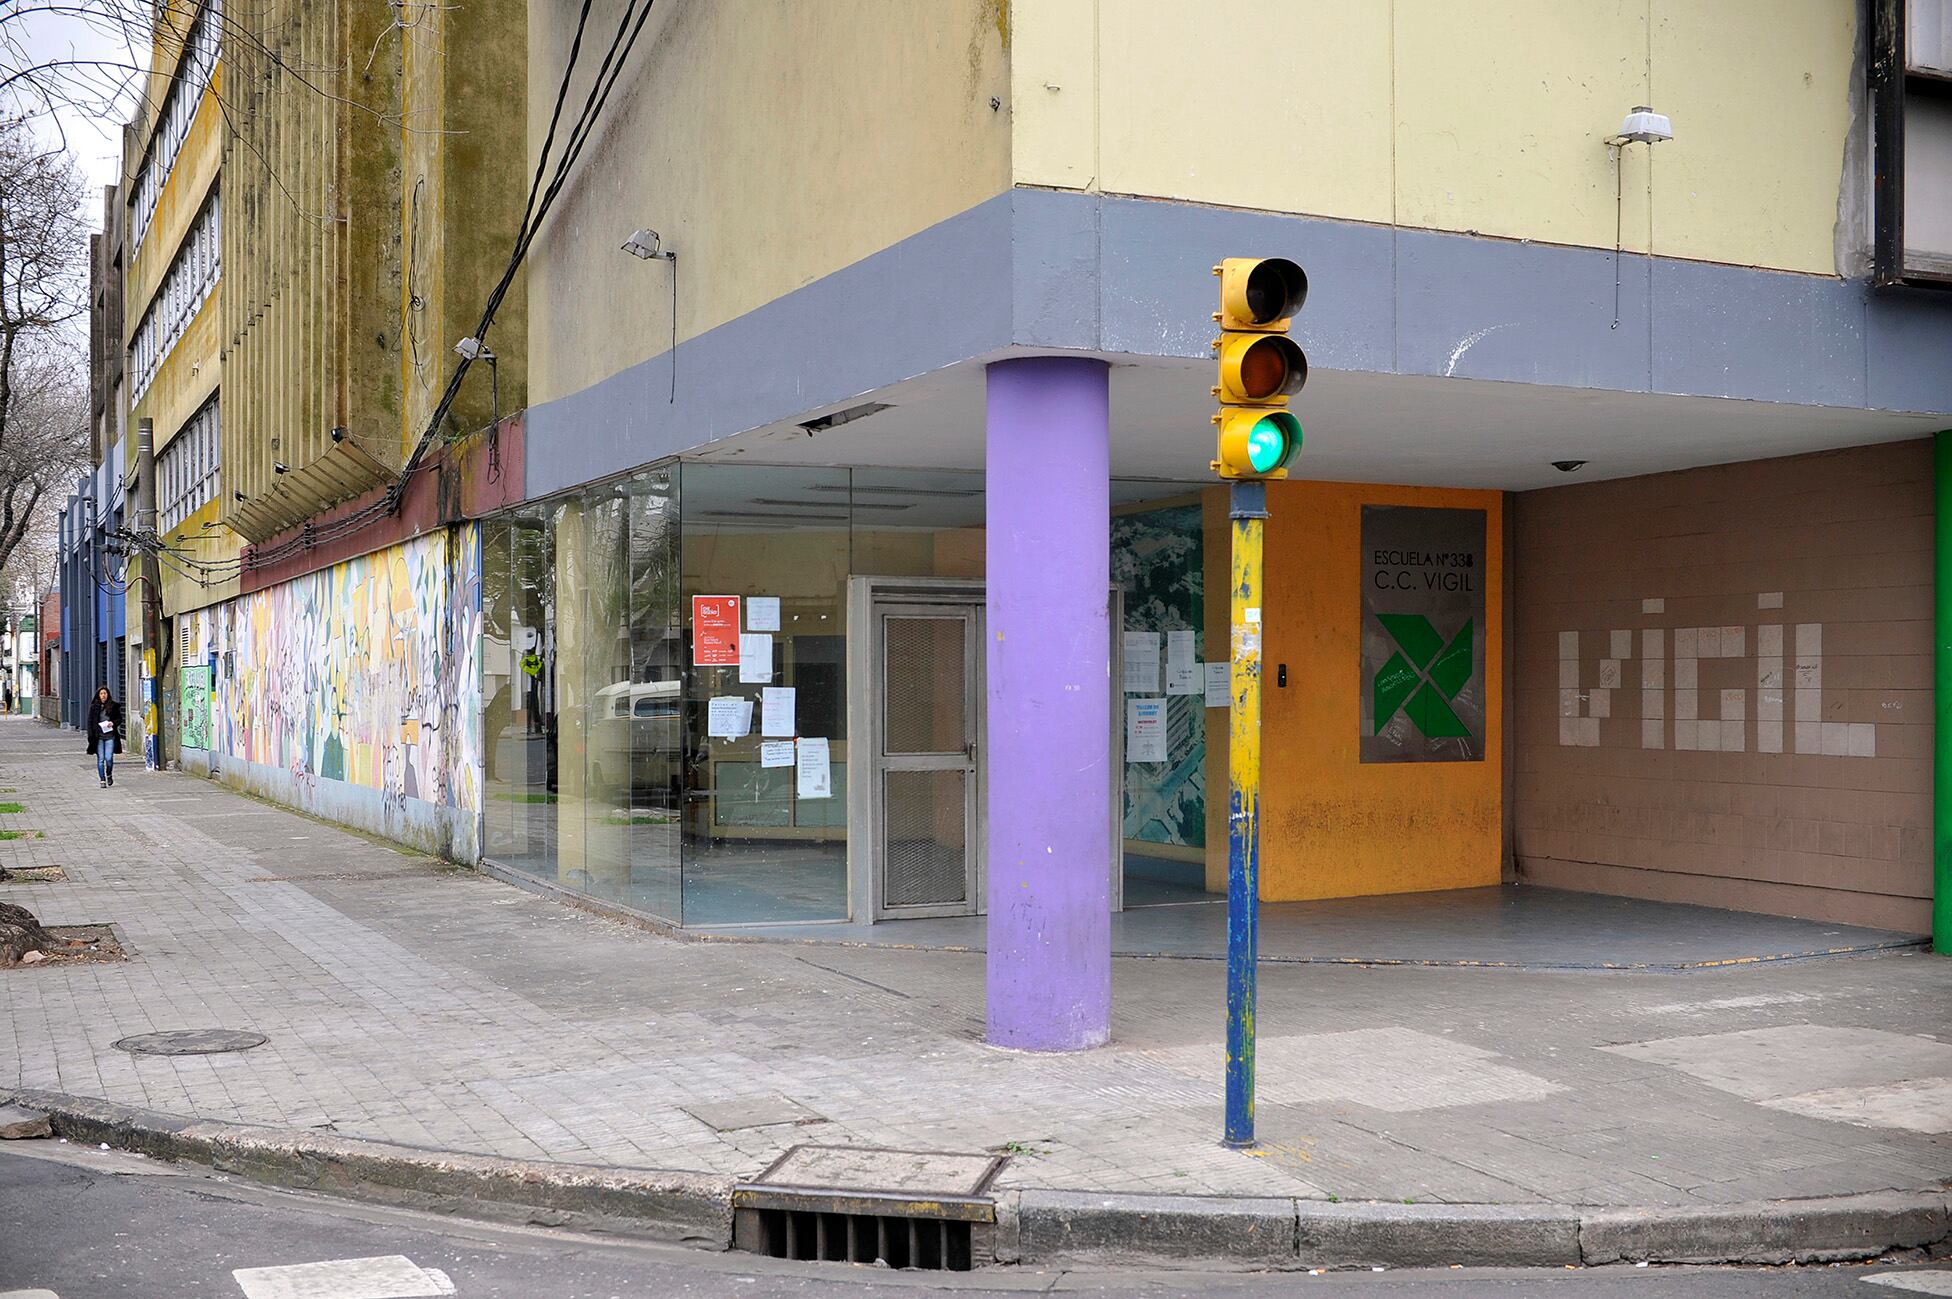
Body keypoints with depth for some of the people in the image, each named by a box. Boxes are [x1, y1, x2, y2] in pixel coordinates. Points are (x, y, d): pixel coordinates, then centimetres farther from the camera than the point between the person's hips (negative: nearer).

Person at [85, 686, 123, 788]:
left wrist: (113, 723, -11)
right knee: (100, 759, 0)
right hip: (98, 736, 1)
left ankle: (109, 775, 21)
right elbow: (90, 721, 5)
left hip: (110, 736, -1)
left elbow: (120, 719, 11)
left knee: (109, 758, -7)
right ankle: (102, 780, 8)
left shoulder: (114, 706, 4)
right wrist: (91, 736, -2)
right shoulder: (94, 707, 5)